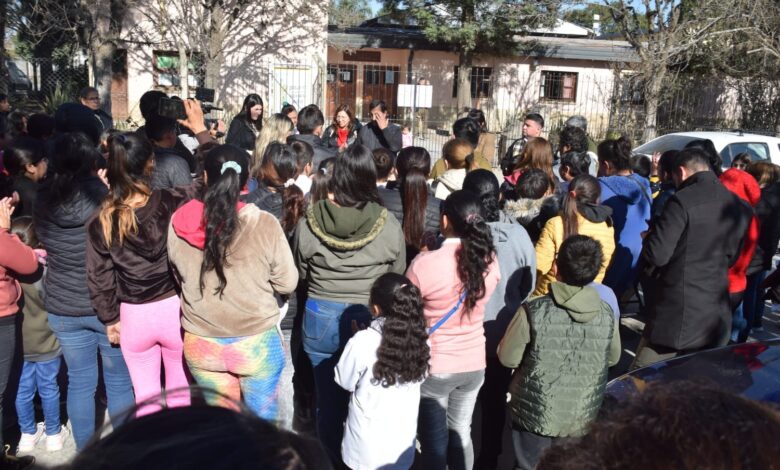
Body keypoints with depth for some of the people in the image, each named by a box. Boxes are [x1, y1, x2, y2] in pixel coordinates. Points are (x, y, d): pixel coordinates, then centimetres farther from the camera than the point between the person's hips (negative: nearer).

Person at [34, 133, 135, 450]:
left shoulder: (43, 203, -4)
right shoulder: (107, 197, -17)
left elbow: (43, 243, 12)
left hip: (62, 308, 4)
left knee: (79, 382, 16)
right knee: (120, 381, 12)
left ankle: (85, 452, 28)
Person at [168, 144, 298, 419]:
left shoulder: (179, 224, -11)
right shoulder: (265, 225, -19)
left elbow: (179, 275, 5)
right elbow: (287, 283, -9)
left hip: (201, 345, 3)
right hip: (258, 343, -2)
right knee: (262, 421, 20)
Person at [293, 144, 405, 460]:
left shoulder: (308, 222, -12)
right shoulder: (389, 225, -14)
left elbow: (301, 272, 3)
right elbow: (398, 276, -1)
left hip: (321, 318, 1)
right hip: (370, 320, -1)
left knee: (328, 402, 18)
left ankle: (330, 460, 35)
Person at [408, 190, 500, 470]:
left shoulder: (424, 264, -24)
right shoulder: (489, 260, -10)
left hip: (433, 367, -4)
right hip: (474, 363, 4)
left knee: (434, 441, 12)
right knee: (461, 433, 22)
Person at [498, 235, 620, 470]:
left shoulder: (532, 312, -22)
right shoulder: (607, 314, -13)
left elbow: (508, 358, -11)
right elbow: (613, 358, 4)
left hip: (535, 415, -2)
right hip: (582, 418, 2)